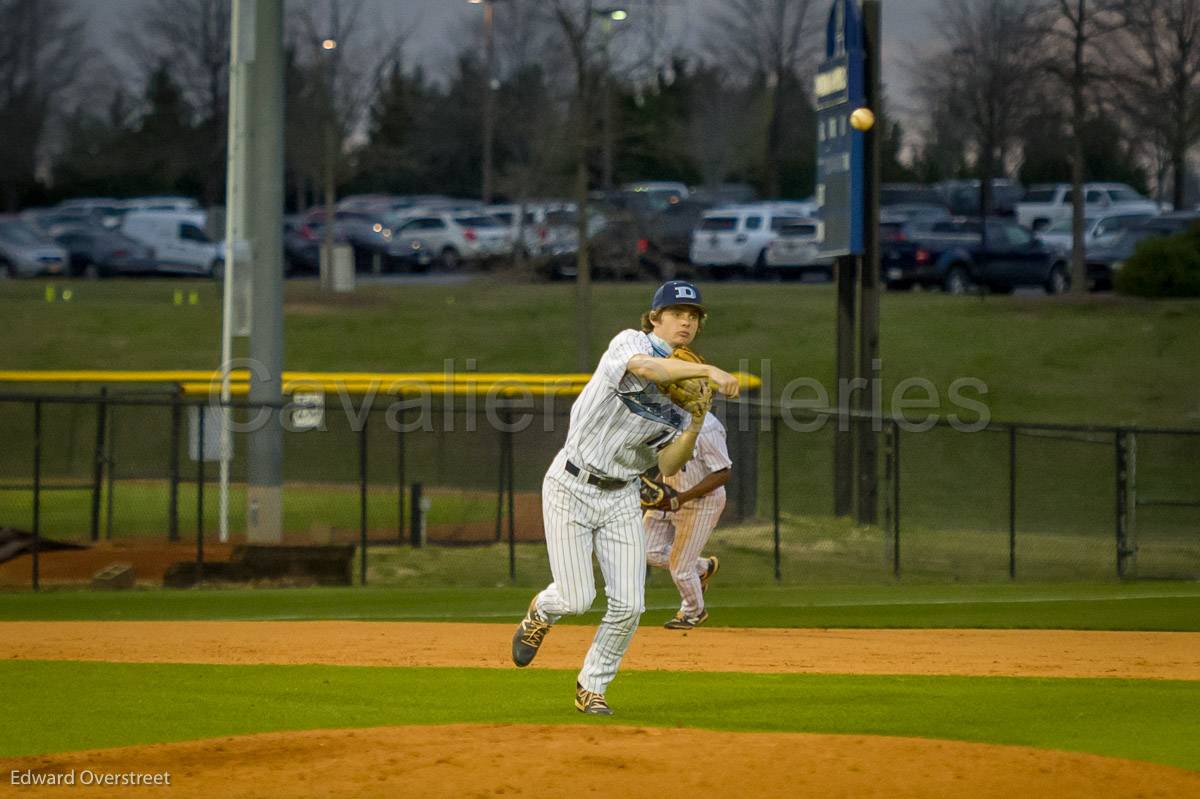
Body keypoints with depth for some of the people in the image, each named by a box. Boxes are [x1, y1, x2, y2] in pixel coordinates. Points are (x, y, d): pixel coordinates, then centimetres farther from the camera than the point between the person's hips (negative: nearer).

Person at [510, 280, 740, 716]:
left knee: (628, 605, -6)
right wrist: (708, 370, -44)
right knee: (576, 600, -8)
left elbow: (668, 466, -3)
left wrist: (697, 423, -17)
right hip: (571, 487, -5)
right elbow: (646, 368, -36)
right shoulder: (629, 343, -9)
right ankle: (542, 613, 30)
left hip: (622, 499, 5)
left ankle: (591, 687, 15)